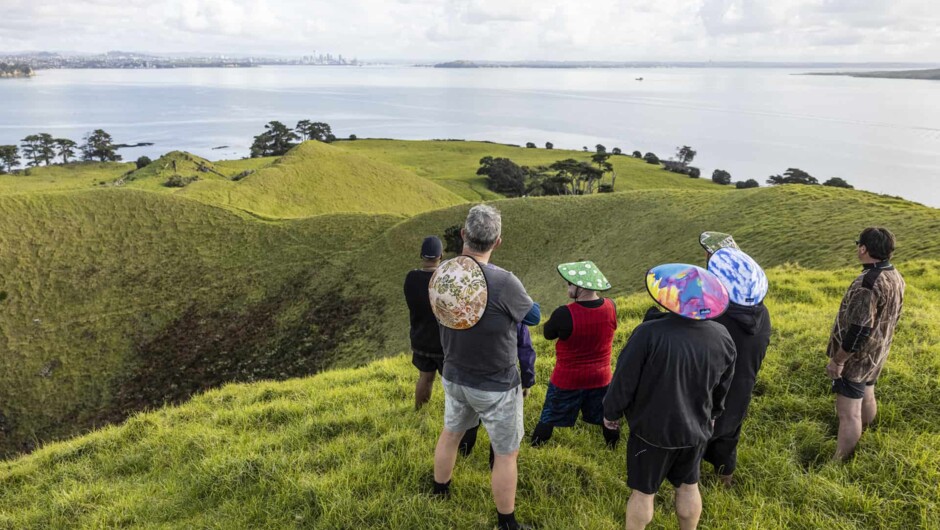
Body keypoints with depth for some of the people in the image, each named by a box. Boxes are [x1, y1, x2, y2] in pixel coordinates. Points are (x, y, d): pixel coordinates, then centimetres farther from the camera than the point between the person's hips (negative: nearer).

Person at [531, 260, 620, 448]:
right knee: (605, 416, 26)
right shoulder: (611, 307, -16)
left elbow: (548, 334, -11)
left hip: (567, 380, -3)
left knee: (549, 418, 17)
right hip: (600, 377, 4)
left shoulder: (564, 314, -30)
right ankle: (613, 448, 46)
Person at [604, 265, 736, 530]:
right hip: (695, 429, 4)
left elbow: (624, 380, -18)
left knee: (643, 492, 13)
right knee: (688, 487, 24)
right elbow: (722, 388, 5)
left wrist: (611, 412, 0)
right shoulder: (722, 337, -11)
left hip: (652, 428, -4)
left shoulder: (650, 333, -29)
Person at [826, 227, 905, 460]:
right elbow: (892, 318, 13)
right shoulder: (896, 277, 1)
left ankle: (839, 461, 8)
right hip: (876, 354, 9)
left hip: (856, 358, -9)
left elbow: (859, 329, -30)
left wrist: (838, 360, -20)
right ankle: (857, 441, 47)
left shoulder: (867, 283, -30)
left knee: (848, 413, -1)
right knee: (867, 398, 26)